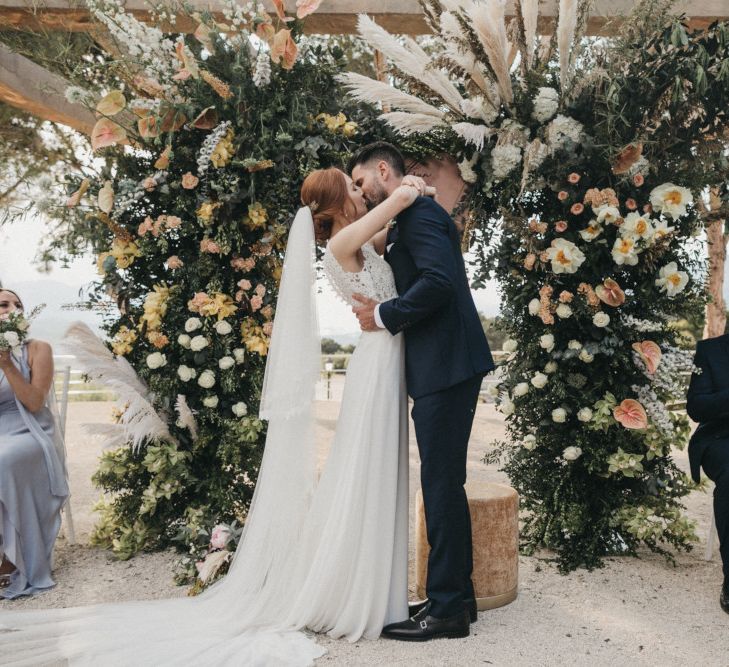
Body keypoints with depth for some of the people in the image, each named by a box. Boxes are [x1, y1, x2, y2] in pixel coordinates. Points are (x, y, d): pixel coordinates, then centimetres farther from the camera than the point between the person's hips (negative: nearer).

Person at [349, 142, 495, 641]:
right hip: (439, 367, 10)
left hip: (447, 366, -10)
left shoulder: (419, 212, -9)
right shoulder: (407, 221, 22)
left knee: (442, 481, -4)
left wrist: (384, 316, -13)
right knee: (444, 481, 13)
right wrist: (382, 310, 5)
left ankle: (447, 608, 7)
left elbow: (439, 281, -22)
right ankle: (456, 595, 25)